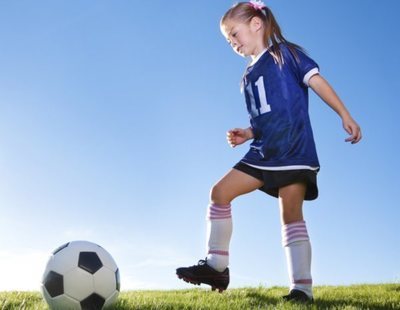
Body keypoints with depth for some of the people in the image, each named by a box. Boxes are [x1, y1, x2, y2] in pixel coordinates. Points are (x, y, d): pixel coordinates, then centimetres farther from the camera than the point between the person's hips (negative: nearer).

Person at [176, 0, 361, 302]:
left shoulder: (285, 53, 3)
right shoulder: (249, 77, 22)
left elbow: (316, 80, -6)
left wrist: (345, 116, -14)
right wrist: (247, 134, 7)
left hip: (294, 150, -7)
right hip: (264, 152, 7)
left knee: (291, 214, -11)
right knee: (220, 193, -1)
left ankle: (302, 287, -4)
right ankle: (217, 266, 4)